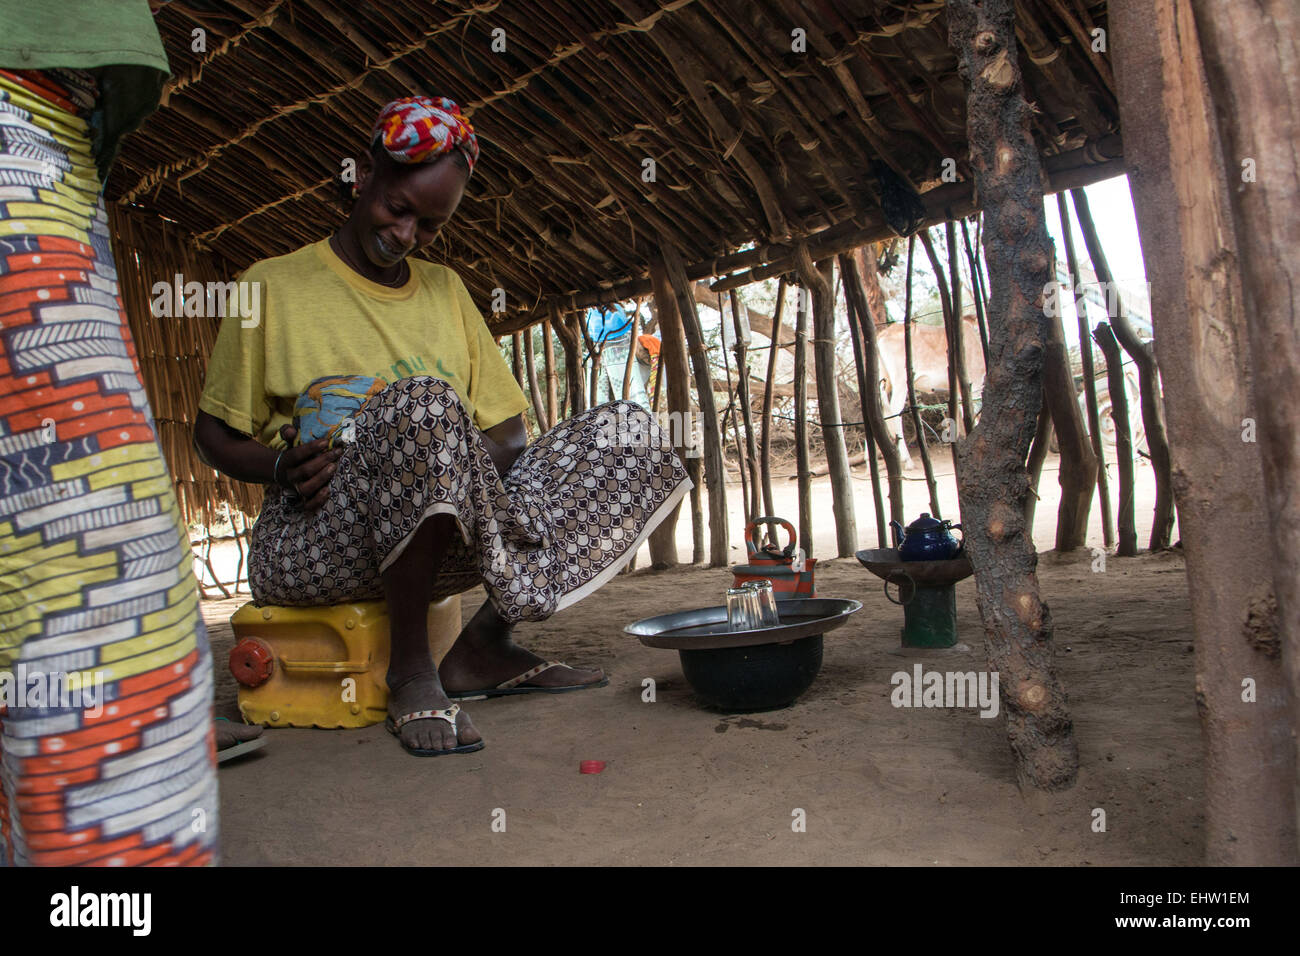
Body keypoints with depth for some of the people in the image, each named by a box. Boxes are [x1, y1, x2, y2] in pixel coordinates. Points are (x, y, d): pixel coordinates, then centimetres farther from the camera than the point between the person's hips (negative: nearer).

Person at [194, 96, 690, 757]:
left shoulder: (446, 290, 17)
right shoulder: (273, 285, 5)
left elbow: (506, 434, 12)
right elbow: (214, 435, 7)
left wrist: (474, 463, -11)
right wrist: (283, 466, -15)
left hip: (443, 543, 5)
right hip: (310, 543, -4)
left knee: (626, 429, -8)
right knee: (423, 400, -36)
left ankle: (484, 647, -9)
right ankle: (409, 666, -20)